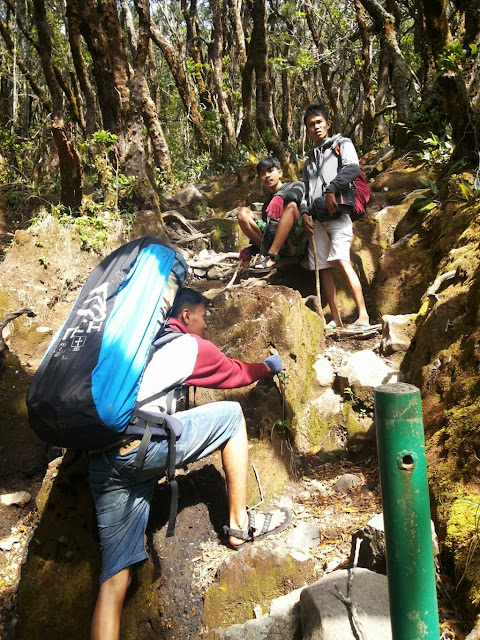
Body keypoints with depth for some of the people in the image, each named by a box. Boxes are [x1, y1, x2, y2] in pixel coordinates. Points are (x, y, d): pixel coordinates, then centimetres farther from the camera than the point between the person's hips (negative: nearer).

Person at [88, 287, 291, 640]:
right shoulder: (189, 345, 9)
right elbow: (235, 373, 25)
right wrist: (268, 366, 45)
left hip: (101, 463, 7)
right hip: (141, 447, -7)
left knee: (116, 578, 9)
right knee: (231, 414, 11)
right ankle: (240, 523, 15)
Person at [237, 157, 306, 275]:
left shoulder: (295, 186, 14)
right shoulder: (266, 205, 26)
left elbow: (295, 194, -12)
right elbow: (262, 231, 22)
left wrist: (280, 197, -35)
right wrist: (251, 249, 3)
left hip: (297, 243, -4)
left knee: (290, 204, -29)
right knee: (243, 212, -5)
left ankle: (271, 256, -35)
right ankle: (265, 252, -19)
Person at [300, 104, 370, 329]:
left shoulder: (342, 144, 11)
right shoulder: (309, 160, 28)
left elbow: (353, 168, -8)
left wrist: (331, 189, -17)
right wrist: (304, 212, 3)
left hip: (337, 214, -6)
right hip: (316, 219, 6)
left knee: (342, 261, -21)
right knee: (323, 268, 2)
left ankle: (363, 316, -21)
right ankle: (335, 320, 6)